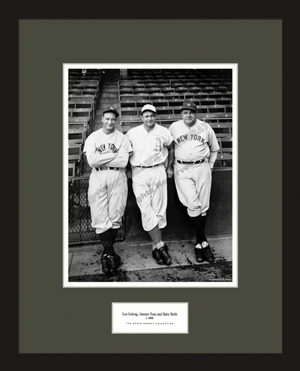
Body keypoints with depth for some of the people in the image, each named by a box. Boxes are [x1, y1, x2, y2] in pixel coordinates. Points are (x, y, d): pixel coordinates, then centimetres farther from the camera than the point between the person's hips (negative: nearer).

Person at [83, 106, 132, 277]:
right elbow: (91, 161, -8)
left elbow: (123, 162, -8)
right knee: (100, 217, -4)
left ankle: (107, 250, 20)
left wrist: (101, 158, -8)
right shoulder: (92, 137, 6)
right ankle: (110, 253, 7)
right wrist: (114, 154, -7)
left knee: (115, 216, 3)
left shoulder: (122, 138, 5)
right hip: (98, 178, 0)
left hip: (117, 178, 0)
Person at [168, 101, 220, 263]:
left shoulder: (205, 127, 6)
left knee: (203, 206, 1)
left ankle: (198, 243, 15)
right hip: (182, 170, -1)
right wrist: (170, 166, 9)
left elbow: (214, 149, 17)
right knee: (192, 205, -10)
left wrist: (210, 165, 11)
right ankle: (203, 242, 1)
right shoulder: (174, 127, 4)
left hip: (202, 168, 1)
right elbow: (170, 148, 13)